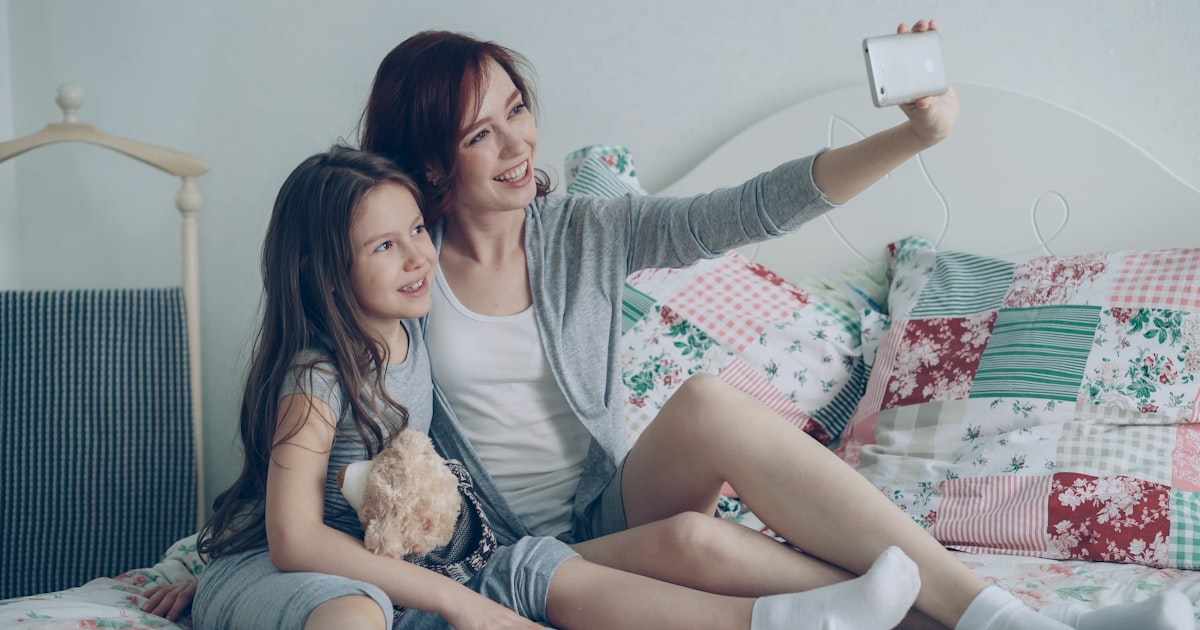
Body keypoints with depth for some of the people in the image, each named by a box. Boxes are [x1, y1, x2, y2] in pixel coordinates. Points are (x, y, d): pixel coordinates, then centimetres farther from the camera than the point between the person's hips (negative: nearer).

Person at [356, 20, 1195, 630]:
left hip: (616, 511, 3)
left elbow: (748, 212, -10)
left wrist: (912, 137, -21)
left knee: (708, 402, -30)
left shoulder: (584, 233, 1)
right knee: (694, 540, -34)